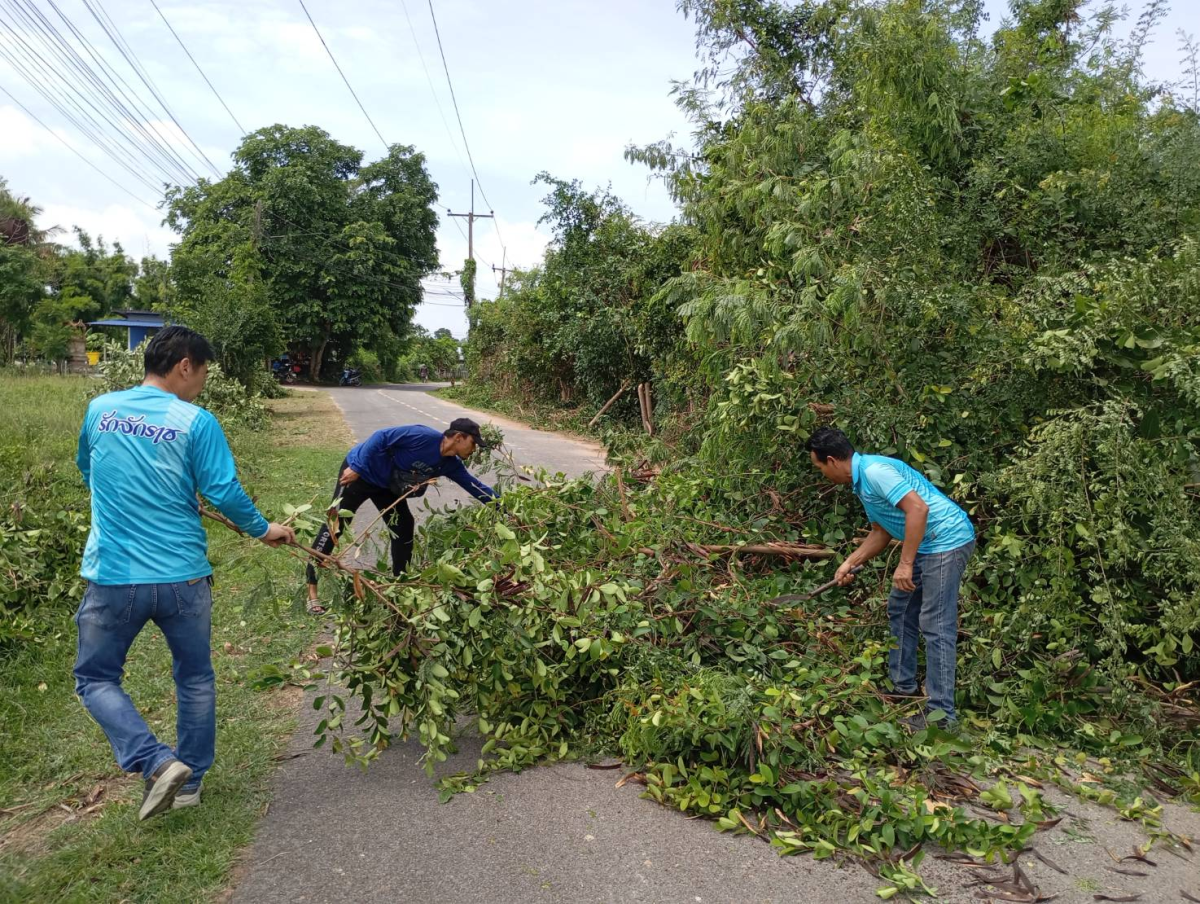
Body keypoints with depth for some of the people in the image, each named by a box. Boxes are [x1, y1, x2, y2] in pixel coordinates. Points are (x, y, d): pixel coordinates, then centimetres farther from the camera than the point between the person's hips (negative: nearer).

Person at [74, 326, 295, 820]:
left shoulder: (100, 409, 3)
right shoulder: (196, 422, -10)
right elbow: (225, 492, -12)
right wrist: (264, 529, 5)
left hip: (113, 577, 1)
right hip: (183, 579, -1)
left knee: (95, 678, 18)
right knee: (196, 678, 19)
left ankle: (157, 762, 1)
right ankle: (189, 780, 30)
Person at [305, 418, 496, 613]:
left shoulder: (450, 464, -5)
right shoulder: (425, 436, -30)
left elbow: (474, 484, 3)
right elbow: (381, 436, -29)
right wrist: (357, 467, -29)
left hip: (386, 485, 8)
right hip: (359, 472, -8)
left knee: (403, 528, 4)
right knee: (334, 524, -6)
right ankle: (311, 590, -1)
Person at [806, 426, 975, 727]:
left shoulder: (874, 470, -19)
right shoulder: (862, 481, 13)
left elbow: (918, 508, -28)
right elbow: (881, 532, 21)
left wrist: (905, 564, -26)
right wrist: (850, 563, 16)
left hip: (948, 541, -11)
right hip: (926, 544, 11)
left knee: (936, 626, -8)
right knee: (899, 611, 18)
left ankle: (942, 713, -2)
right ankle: (903, 688, 28)